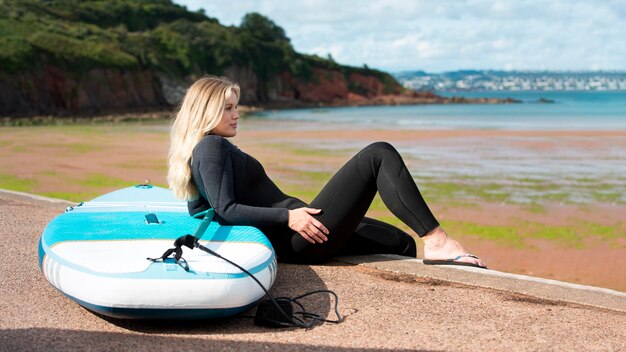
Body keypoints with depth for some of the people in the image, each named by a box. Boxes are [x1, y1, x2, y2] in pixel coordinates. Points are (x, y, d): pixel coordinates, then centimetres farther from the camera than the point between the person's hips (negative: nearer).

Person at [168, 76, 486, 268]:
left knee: (401, 243, 15)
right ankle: (436, 241, -18)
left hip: (296, 236, 10)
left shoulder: (219, 148, 22)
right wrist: (289, 216, -22)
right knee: (379, 155, -12)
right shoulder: (211, 147, -7)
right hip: (297, 238, -10)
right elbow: (226, 211, -17)